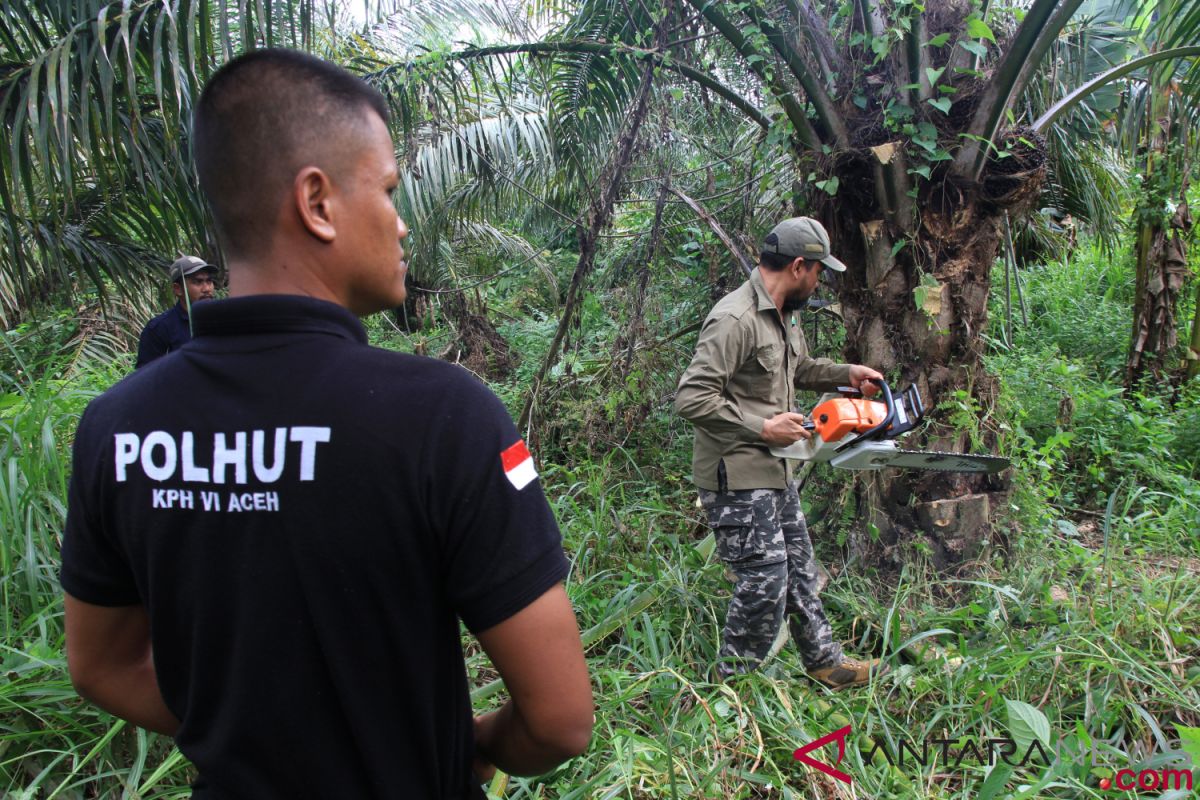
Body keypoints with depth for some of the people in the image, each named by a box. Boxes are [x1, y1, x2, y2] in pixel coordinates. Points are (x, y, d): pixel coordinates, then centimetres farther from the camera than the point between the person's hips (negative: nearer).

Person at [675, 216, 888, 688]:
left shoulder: (783, 316, 10)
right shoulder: (735, 319, -22)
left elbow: (799, 368, 30)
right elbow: (692, 398, -27)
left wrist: (847, 375, 15)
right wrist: (764, 428, -22)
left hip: (774, 473, 10)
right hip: (735, 478, -10)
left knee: (799, 569, 19)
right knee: (765, 582, -5)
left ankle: (826, 664, 35)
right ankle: (733, 681, 14)